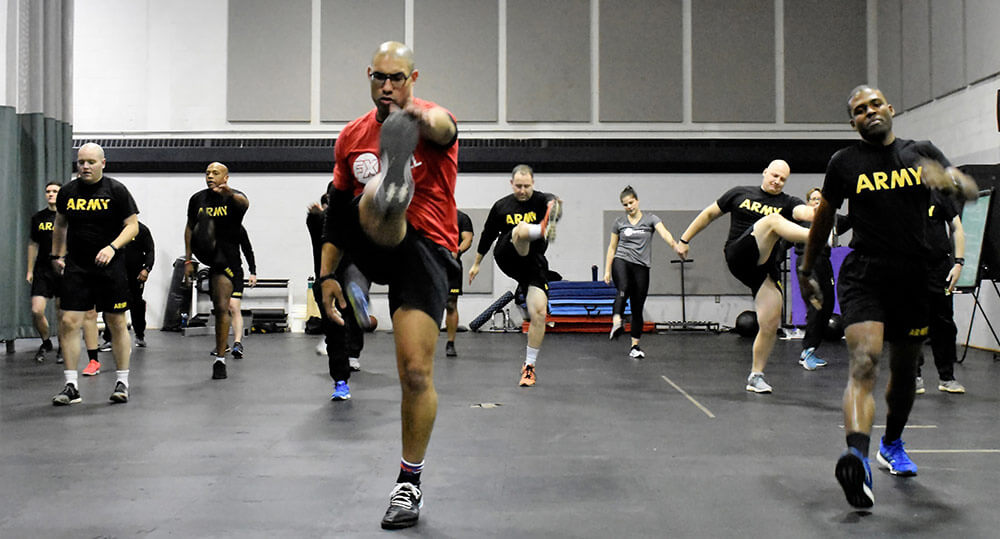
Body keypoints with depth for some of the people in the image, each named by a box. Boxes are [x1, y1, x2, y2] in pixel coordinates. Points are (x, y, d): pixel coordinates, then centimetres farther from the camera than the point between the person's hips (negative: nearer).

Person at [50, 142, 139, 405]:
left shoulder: (116, 190, -5)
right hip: (76, 267, 3)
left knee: (117, 323, 4)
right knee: (69, 323, -6)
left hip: (110, 266, -3)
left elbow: (132, 225, -6)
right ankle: (71, 386, 2)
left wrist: (112, 247, -20)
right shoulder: (67, 192, 6)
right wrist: (56, 255, 21)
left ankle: (122, 382, 16)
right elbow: (60, 224, 22)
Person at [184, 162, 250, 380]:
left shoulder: (233, 197, -7)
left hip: (227, 258, -6)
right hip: (204, 253, 6)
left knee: (222, 308, -9)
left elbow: (244, 204, -33)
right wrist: (188, 260, 9)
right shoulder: (197, 199, 6)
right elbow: (189, 228, 15)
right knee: (205, 219, -16)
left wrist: (230, 194, -56)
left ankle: (220, 359, -1)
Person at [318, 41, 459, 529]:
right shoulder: (352, 137, 13)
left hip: (426, 250, -3)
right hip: (376, 246, 3)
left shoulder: (434, 120, -2)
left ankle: (409, 483, 7)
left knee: (417, 372, -9)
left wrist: (426, 121, -55)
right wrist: (327, 275, 14)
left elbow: (442, 127, -30)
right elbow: (337, 210, 19)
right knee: (374, 205, -33)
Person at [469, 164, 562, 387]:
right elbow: (487, 236, 19)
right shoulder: (501, 206, 8)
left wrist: (554, 204, -50)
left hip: (535, 263, 1)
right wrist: (476, 264, 25)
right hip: (508, 259, -1)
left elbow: (550, 200, -25)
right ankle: (544, 229, -72)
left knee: (539, 312, -11)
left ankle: (529, 366, 1)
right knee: (521, 229, -32)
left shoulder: (541, 200, 2)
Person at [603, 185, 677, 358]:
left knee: (637, 308, 2)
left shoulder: (650, 219, 4)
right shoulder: (619, 222, 9)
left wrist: (675, 246, -34)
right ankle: (616, 323, -52)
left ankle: (635, 346, 10)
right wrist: (607, 270, 9)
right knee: (624, 289, -34)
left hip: (641, 266, 1)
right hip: (622, 262, -1)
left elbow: (664, 233, -14)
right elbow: (612, 247, 15)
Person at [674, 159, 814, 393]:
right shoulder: (740, 194, 12)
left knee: (770, 324, -7)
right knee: (772, 221, -27)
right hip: (739, 257, -2)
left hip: (765, 268, 3)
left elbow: (804, 212, -13)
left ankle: (756, 375, 12)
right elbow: (709, 214, 19)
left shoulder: (788, 203, 10)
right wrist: (684, 240, 18)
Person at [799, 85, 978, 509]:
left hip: (915, 276, 3)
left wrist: (950, 180, -25)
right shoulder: (844, 163, 3)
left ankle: (892, 445, 42)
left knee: (904, 370, 17)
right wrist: (806, 270, 18)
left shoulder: (922, 153, 9)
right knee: (864, 361, -24)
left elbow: (971, 191, -1)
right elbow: (823, 219, 14)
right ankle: (857, 458, -40)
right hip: (864, 275, -3)